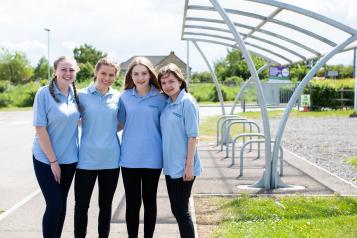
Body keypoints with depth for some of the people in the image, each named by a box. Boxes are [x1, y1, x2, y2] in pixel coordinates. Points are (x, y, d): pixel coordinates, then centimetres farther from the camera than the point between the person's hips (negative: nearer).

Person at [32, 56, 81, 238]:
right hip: (46, 159, -5)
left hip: (69, 159, 5)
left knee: (62, 204, 12)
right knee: (54, 205, -7)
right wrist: (53, 161, -15)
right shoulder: (44, 93, -12)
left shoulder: (76, 94, 2)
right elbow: (40, 129, -14)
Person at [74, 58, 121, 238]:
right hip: (87, 158, -2)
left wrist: (109, 131, 3)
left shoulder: (117, 97, 4)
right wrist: (92, 129, -5)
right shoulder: (82, 95, -3)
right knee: (81, 205, 3)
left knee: (106, 205, 13)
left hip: (111, 159, 2)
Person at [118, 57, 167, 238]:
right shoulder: (125, 97, 3)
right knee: (132, 202, 5)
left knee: (149, 201, 10)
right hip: (129, 158, 1)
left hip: (152, 158, -1)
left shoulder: (160, 98, -1)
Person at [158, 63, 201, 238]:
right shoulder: (166, 104, 10)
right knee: (176, 209, 13)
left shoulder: (187, 102, -11)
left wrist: (189, 165, -18)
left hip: (182, 167, -7)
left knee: (181, 210, -3)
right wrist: (166, 162, 11)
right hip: (170, 166, 8)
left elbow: (192, 136, -15)